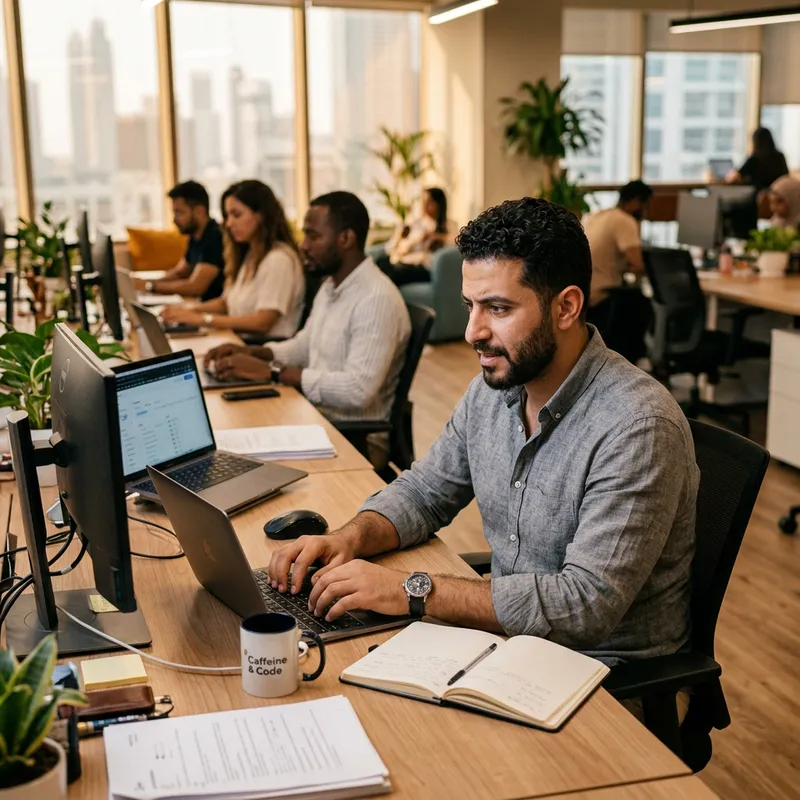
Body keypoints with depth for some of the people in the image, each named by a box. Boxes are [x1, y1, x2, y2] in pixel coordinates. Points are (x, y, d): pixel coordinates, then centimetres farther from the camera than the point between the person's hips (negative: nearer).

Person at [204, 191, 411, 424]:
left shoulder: (377, 299, -21)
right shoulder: (330, 285, 9)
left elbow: (358, 390, -29)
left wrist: (272, 371, -27)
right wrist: (252, 352, 3)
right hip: (314, 414, 8)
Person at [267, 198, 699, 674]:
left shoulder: (637, 427, -25)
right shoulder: (493, 388, -1)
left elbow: (587, 605, -30)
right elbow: (423, 493, 11)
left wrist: (414, 591, -31)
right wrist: (351, 539, -10)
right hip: (511, 637, 7)